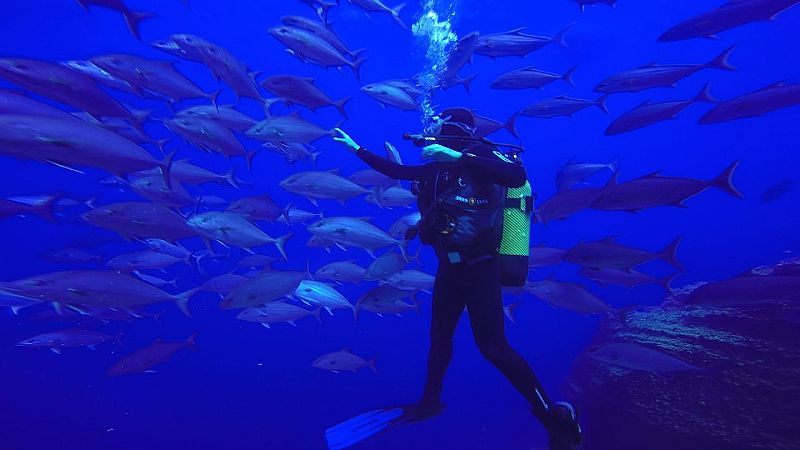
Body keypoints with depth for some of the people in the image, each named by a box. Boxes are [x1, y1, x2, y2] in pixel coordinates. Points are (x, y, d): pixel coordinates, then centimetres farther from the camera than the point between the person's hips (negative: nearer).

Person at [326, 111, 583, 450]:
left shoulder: (477, 153, -9)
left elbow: (517, 176, -28)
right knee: (439, 335, 18)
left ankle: (555, 417, 11)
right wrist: (356, 149, 29)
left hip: (479, 267, -8)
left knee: (493, 347, -7)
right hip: (449, 266, 8)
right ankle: (430, 401, 38)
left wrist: (458, 157, -32)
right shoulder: (440, 165, 12)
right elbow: (395, 171, 22)